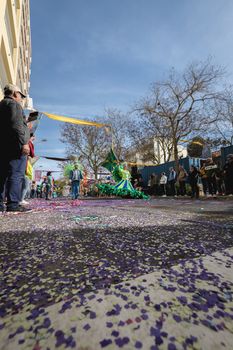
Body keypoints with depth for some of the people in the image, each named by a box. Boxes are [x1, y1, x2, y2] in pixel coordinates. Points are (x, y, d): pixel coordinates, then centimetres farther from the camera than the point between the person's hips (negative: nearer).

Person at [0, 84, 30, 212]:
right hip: (15, 146, -9)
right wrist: (24, 143, -19)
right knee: (16, 175, -11)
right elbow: (17, 125, -15)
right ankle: (13, 204, -13)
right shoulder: (13, 104, 0)